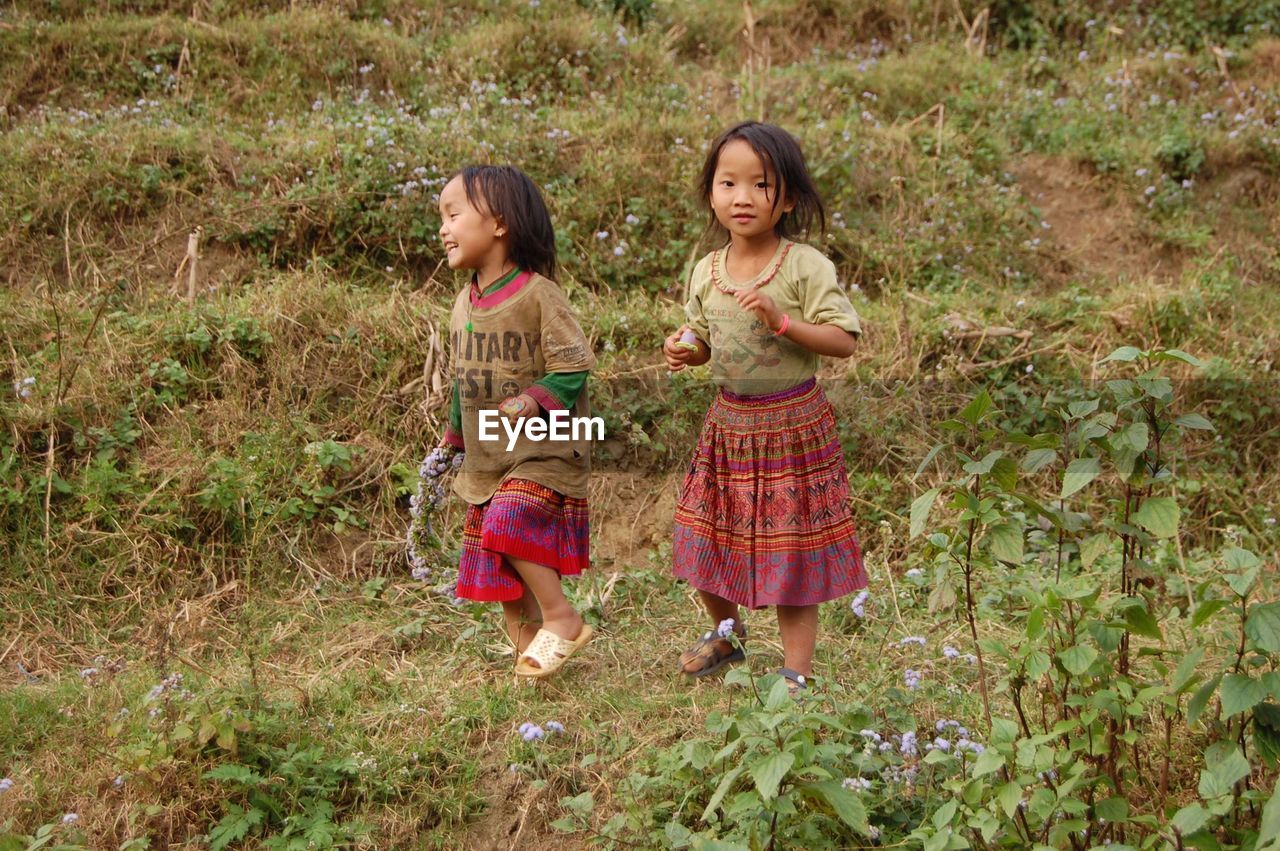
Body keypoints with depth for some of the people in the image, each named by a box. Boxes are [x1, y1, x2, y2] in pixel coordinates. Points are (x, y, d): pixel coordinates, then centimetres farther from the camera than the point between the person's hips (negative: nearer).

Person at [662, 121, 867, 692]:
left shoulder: (806, 266, -14)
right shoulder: (705, 271, 2)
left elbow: (843, 341, -15)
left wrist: (782, 322, -27)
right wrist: (684, 352, -7)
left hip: (793, 425, -5)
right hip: (729, 422, 5)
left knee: (793, 550, 2)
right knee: (709, 537, 13)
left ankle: (796, 670, 15)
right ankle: (726, 631, 41)